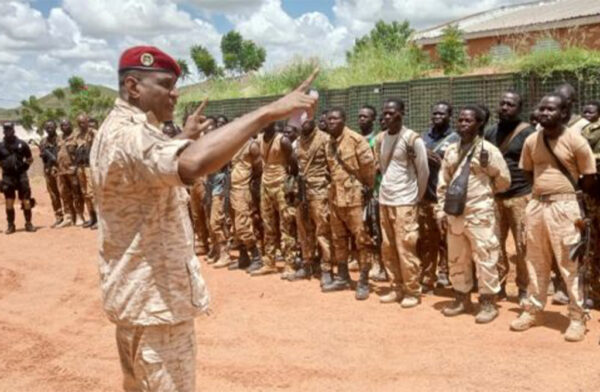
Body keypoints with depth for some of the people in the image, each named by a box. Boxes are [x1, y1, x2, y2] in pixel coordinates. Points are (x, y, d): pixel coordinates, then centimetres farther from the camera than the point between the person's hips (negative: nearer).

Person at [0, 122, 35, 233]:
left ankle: (28, 223, 8)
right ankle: (10, 225, 13)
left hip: (21, 176, -1)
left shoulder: (21, 144, 3)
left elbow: (30, 158, 11)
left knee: (26, 201, -1)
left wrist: (25, 165, 0)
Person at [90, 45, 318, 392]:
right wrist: (269, 112, -44)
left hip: (142, 292, 11)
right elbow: (192, 164, -45)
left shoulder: (127, 132, 11)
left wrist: (185, 138, 23)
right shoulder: (126, 135, -24)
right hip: (154, 297, -11)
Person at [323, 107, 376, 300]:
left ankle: (363, 282, 5)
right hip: (335, 196, 8)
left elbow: (369, 164, -11)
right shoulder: (329, 142, 11)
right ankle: (342, 277, 26)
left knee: (361, 239, -2)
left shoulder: (356, 139, -11)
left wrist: (368, 187, -6)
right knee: (338, 239, 14)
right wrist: (334, 187, 15)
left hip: (354, 196, -8)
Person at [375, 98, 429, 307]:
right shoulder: (380, 139, 8)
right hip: (385, 200, 7)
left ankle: (413, 291, 10)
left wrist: (417, 197, 2)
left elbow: (423, 171, -5)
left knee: (405, 249, -3)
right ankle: (397, 288, 24)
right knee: (388, 249, 11)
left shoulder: (412, 139, -11)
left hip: (405, 202, -6)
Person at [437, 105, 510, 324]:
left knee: (484, 258, -2)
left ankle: (488, 303, 11)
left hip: (479, 213, -5)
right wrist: (441, 210, 7)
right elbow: (443, 183, 12)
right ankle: (462, 299, 27)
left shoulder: (489, 150, -4)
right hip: (454, 213, 6)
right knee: (456, 259, 13)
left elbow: (504, 181, 1)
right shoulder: (451, 151, 11)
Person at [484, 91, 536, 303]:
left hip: (520, 196, -4)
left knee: (522, 245, 0)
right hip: (494, 196, 5)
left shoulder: (527, 132, -3)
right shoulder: (490, 132, 12)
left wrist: (534, 194, -10)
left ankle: (524, 288, 14)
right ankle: (499, 285, 18)